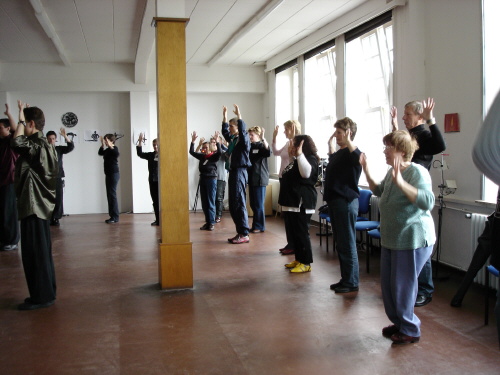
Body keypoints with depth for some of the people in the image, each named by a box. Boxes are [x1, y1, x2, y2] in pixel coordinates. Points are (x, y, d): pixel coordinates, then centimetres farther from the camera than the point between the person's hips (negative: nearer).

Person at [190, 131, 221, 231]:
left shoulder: (213, 156, -3)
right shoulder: (201, 156, 12)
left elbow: (219, 152, -22)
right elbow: (191, 152, 12)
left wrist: (217, 141, -27)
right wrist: (193, 141, 4)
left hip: (211, 178, -6)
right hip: (202, 178, 6)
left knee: (211, 202, -4)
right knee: (204, 202, 7)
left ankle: (211, 223, 0)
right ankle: (207, 222, 14)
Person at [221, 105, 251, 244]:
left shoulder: (243, 139, -6)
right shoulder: (232, 139, 16)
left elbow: (243, 131, -27)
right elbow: (225, 132, 33)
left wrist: (239, 115, -27)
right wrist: (224, 116, 31)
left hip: (240, 172, -9)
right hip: (232, 172, 9)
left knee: (239, 204, -8)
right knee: (232, 206, 10)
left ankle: (244, 234, -4)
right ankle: (239, 232, 16)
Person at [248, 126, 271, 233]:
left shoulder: (261, 146, -7)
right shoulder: (249, 146, 14)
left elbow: (268, 152, -27)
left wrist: (263, 138, -37)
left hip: (260, 179, -7)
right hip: (251, 178, 7)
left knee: (258, 204, -2)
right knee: (253, 204, 11)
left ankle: (260, 226, 6)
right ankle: (256, 225, 21)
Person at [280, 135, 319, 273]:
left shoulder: (310, 158, -13)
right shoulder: (297, 160, 18)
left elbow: (306, 173, -35)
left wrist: (299, 154, -37)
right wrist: (293, 155, 34)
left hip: (302, 203, -11)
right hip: (293, 201, 11)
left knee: (302, 233, -7)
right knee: (294, 232, 14)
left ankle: (306, 263, -1)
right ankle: (299, 259, 22)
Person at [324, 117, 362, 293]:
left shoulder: (352, 152, -12)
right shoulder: (339, 152, 16)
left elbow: (359, 159, -37)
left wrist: (348, 141, -38)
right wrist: (330, 144, 32)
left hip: (346, 201, -10)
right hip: (335, 200, 10)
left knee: (347, 244, -3)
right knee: (341, 243, 15)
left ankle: (352, 283, 6)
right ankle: (345, 279, 24)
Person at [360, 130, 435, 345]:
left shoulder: (417, 172, -19)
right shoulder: (392, 171, 7)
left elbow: (428, 202, -34)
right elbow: (379, 191, 26)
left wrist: (400, 182, -41)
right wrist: (367, 172, 13)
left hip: (413, 240, -9)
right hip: (391, 238, 9)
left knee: (403, 286, 1)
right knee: (388, 285, 16)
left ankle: (410, 331, 20)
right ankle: (399, 323, 35)